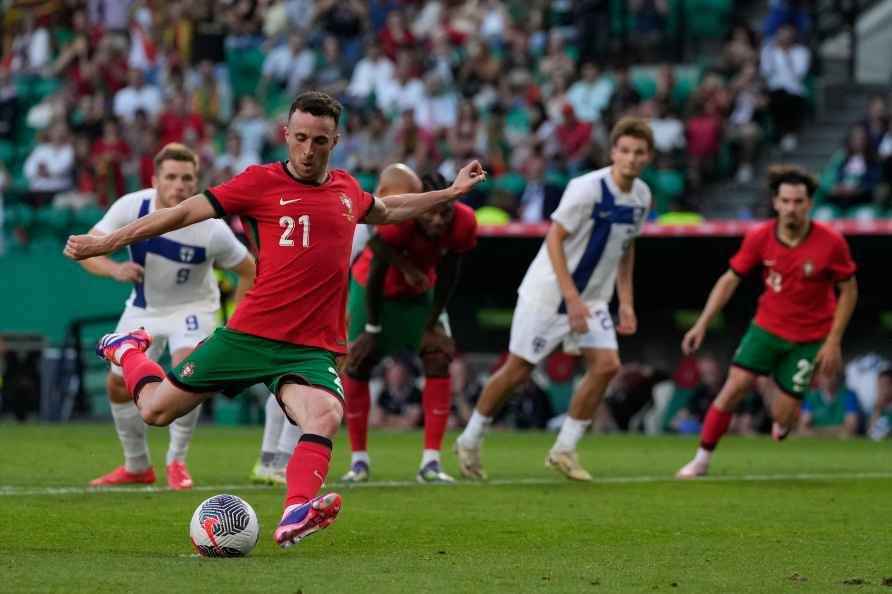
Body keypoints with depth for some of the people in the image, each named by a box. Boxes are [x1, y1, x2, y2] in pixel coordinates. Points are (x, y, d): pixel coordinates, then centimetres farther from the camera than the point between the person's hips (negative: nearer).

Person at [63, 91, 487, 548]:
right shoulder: (260, 182, -2)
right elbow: (183, 213, -1)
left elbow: (388, 210, 37)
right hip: (251, 334, -2)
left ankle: (295, 517, -45)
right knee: (156, 409, 3)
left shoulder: (347, 189, 13)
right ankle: (128, 350, 36)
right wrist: (107, 243, -2)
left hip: (313, 350, 2)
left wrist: (450, 193, 37)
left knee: (325, 417, -30)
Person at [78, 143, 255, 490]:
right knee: (118, 386, 7)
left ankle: (177, 460, -11)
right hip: (143, 308, 4)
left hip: (192, 307, -4)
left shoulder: (211, 229, -27)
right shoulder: (132, 207, -23)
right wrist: (114, 269, -41)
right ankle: (137, 467, 29)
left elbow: (249, 271, -11)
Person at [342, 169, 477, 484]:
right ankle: (359, 460, 13)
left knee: (439, 361, -11)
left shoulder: (463, 224, -26)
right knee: (358, 366, -3)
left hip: (418, 294, 3)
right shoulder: (397, 220, -38)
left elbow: (446, 278, -10)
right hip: (374, 291, -3)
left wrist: (432, 323, -5)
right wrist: (373, 330, -17)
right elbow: (376, 275, -26)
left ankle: (431, 462, -8)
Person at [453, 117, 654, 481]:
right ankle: (469, 441, 19)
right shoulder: (587, 188, -21)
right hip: (548, 291, -6)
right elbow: (554, 239, -20)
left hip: (591, 298, 6)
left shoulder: (641, 197, 2)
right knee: (518, 371, 0)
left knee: (606, 365, -11)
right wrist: (571, 298, -24)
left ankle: (564, 450, -1)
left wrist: (626, 302, 10)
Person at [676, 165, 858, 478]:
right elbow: (730, 280, -1)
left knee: (783, 416, -3)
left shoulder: (831, 242, -17)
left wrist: (833, 342, -9)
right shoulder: (760, 237, -12)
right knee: (735, 385, -14)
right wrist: (702, 324, -7)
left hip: (809, 338, -1)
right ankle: (702, 458, 0)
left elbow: (848, 291, -5)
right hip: (767, 325, 2)